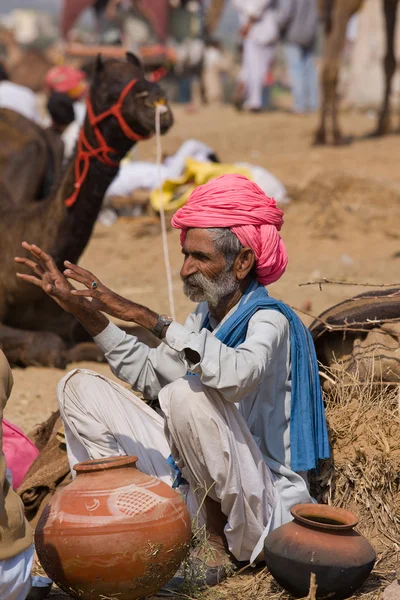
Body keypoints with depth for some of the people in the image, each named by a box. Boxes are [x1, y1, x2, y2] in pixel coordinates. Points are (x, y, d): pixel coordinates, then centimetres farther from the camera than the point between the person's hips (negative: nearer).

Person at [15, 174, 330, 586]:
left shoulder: (270, 321, -16)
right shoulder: (206, 316, 8)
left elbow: (237, 373, -40)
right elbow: (150, 373, 21)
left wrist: (144, 317, -38)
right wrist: (81, 310, 12)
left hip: (263, 505, -8)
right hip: (196, 487, 8)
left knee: (188, 394, -35)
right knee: (79, 386, 7)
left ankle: (218, 550, -16)